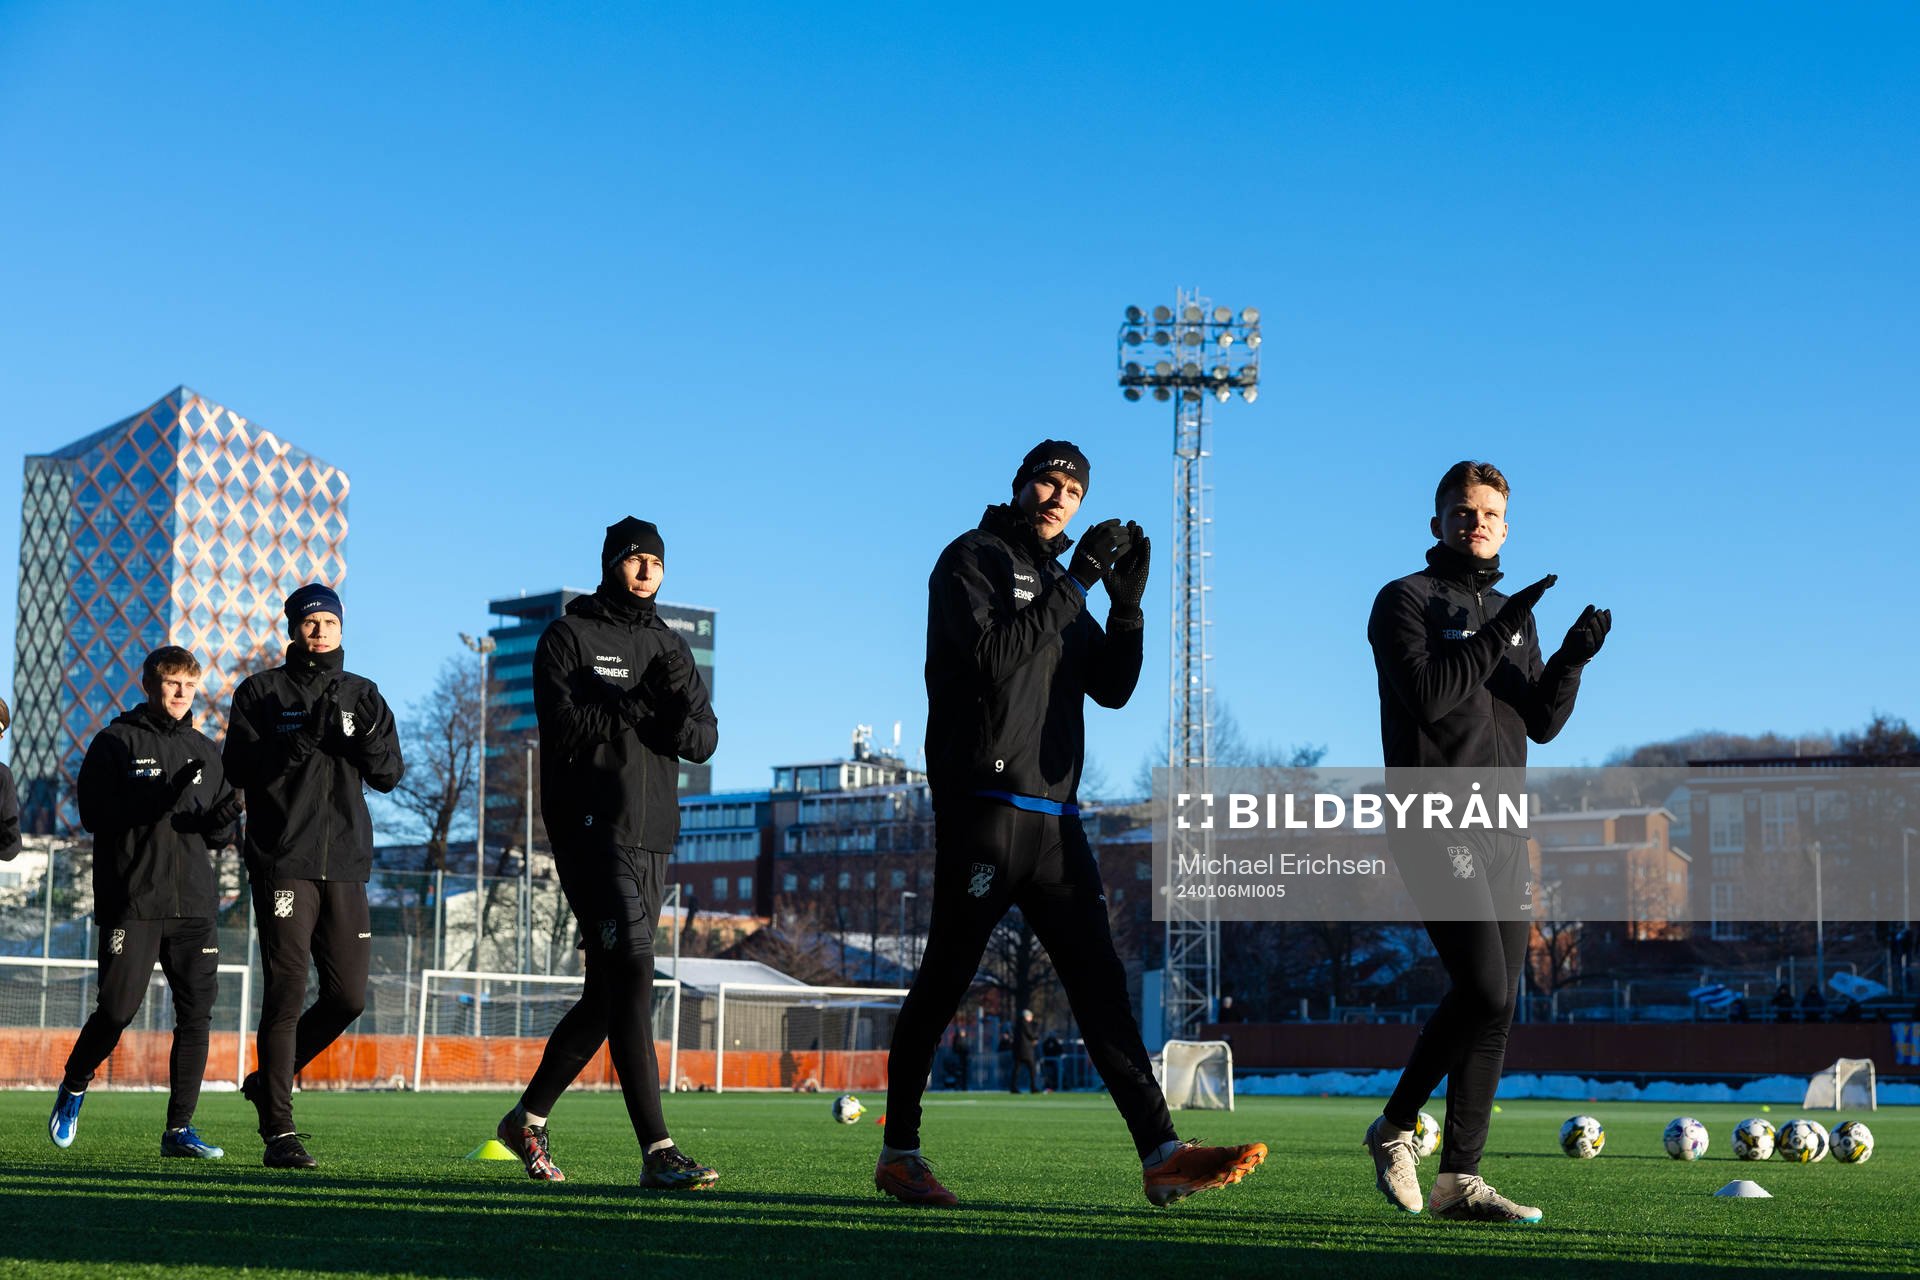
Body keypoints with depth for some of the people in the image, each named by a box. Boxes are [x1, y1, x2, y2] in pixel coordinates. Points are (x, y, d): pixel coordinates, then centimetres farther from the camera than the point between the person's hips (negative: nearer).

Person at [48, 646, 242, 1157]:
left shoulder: (205, 751, 16)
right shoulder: (116, 742, 3)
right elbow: (95, 814, -8)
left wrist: (224, 818, -8)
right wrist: (163, 795, -18)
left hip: (195, 904, 4)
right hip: (131, 902, -4)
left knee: (197, 1014, -3)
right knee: (118, 1009, -6)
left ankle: (179, 1128, 4)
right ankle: (73, 1088, 22)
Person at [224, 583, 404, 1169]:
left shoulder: (362, 695, 15)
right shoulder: (261, 691, 5)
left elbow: (389, 776, 9)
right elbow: (240, 768, -6)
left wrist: (365, 736, -11)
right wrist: (304, 736, -17)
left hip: (345, 864, 4)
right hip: (282, 862, -4)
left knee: (349, 996, 2)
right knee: (287, 992, -9)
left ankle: (268, 1081, 23)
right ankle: (279, 1131, -6)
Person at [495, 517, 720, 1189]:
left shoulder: (671, 647, 19)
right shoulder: (568, 636, 1)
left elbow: (704, 742, 10)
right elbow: (565, 724, -14)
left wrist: (681, 707, -11)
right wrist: (644, 704, -14)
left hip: (652, 837, 7)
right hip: (592, 828, -7)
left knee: (608, 993, 11)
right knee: (631, 970, -19)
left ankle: (528, 1118, 28)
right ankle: (657, 1151, -23)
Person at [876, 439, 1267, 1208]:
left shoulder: (1059, 587, 22)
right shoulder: (973, 560, 0)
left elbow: (1112, 689, 15)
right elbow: (992, 655, -17)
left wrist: (1127, 602, 2)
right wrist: (1077, 581, -16)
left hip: (1053, 817, 7)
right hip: (982, 806, -7)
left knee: (1100, 983, -1)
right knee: (945, 979, -2)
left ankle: (1160, 1155, -8)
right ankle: (899, 1153, 8)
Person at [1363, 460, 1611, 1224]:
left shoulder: (1512, 616, 20)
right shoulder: (1405, 601, -2)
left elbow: (1541, 724, 12)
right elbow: (1425, 695, -16)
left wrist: (1571, 660, -5)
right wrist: (1497, 634, -18)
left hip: (1502, 830, 7)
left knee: (1497, 1006, 3)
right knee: (1484, 989, -17)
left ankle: (1460, 1178, 7)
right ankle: (1395, 1128, 2)